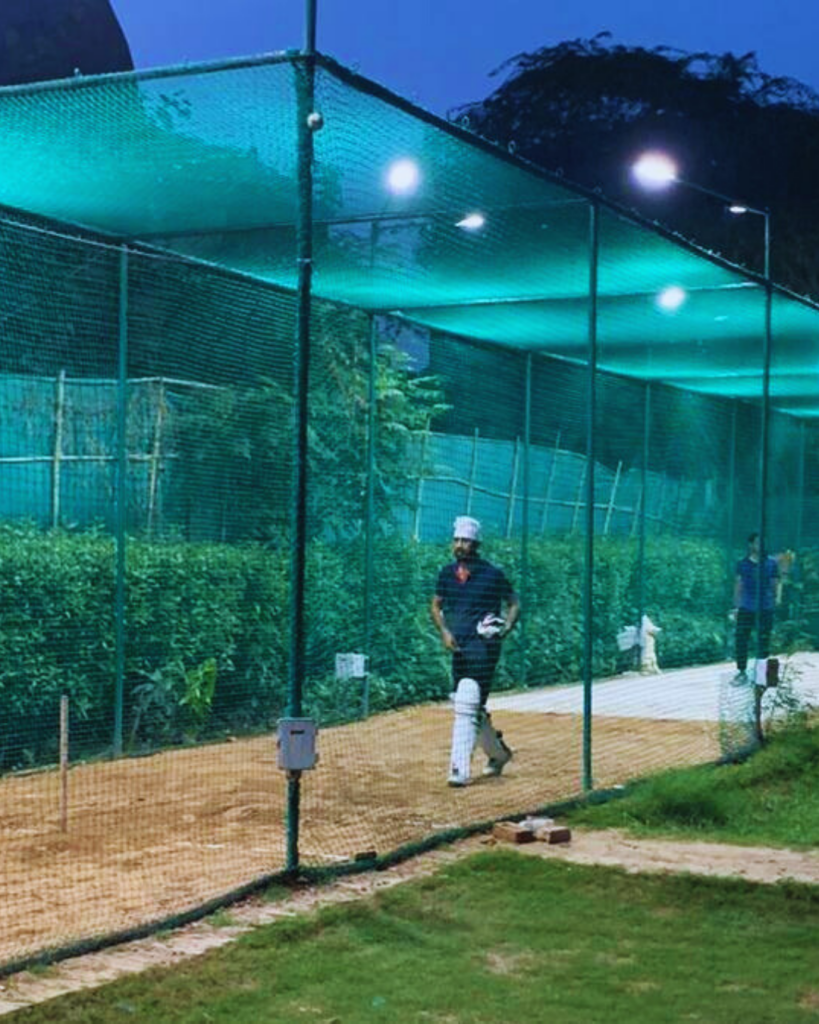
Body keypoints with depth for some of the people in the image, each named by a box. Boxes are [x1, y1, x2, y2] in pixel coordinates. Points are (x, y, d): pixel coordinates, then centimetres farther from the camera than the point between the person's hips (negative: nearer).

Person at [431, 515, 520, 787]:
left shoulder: (492, 574, -5)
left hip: (484, 645, -6)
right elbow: (436, 606, 17)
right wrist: (444, 631, 0)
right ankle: (498, 752, 38)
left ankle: (459, 770, -17)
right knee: (471, 707, 15)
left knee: (467, 706, -15)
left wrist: (507, 628, -11)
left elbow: (514, 603, 5)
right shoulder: (447, 573, 8)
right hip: (459, 647, 6)